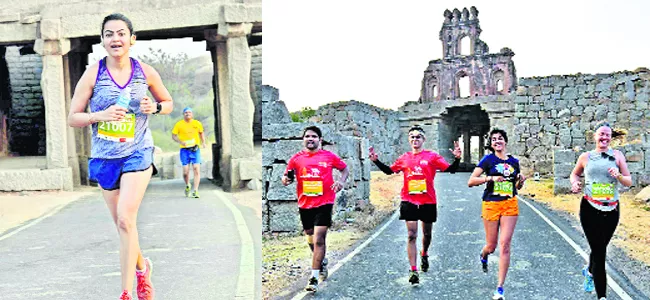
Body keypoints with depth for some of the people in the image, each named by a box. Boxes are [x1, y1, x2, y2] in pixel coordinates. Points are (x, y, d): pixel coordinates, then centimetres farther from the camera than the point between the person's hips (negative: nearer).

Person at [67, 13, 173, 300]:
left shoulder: (146, 72, -4)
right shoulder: (92, 74, -6)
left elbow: (168, 102, 12)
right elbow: (72, 117, -3)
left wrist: (155, 107, -10)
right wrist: (101, 115, -21)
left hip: (137, 153, -2)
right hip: (105, 157, 2)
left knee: (126, 219, -16)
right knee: (121, 223, 13)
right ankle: (142, 266, 42)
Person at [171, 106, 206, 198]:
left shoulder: (197, 123, 6)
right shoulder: (179, 124, 1)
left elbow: (201, 133, 21)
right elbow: (173, 135, 5)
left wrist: (203, 142, 6)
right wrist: (180, 142, -13)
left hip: (195, 149, 1)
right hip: (184, 149, -1)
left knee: (197, 169, -10)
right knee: (185, 171, -3)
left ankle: (195, 190, -8)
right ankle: (187, 185, 27)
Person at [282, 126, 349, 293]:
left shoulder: (329, 156, 1)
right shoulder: (296, 158, 4)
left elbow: (344, 168, 14)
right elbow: (286, 177, 9)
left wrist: (341, 181, -4)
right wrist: (286, 179, -14)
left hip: (324, 203, -3)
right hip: (304, 204, 3)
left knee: (318, 240, -11)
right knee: (311, 238, 18)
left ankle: (314, 278, -9)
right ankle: (322, 262, 46)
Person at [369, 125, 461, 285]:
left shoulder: (432, 156, -2)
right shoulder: (404, 158, 6)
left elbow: (450, 169, -6)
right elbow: (389, 170, 18)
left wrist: (457, 159, -24)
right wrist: (376, 161, 7)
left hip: (428, 202, 0)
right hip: (409, 202, 0)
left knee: (427, 233, 16)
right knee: (412, 235, -7)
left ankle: (424, 255, 47)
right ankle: (413, 271, -6)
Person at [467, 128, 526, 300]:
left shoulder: (514, 161, 10)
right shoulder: (488, 160, -2)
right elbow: (471, 182, -9)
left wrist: (521, 181, 0)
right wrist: (490, 178, -20)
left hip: (510, 205, 2)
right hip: (491, 205, -2)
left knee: (505, 245, -6)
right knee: (491, 246, 7)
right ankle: (483, 255, 48)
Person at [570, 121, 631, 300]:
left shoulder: (617, 156, 3)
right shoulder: (586, 157, 3)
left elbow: (629, 182, 4)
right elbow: (575, 174, 20)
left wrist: (619, 176, -17)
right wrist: (574, 183, -1)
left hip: (612, 210, 1)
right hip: (590, 209, -1)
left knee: (601, 248, 9)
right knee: (599, 251, -4)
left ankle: (589, 271, 43)